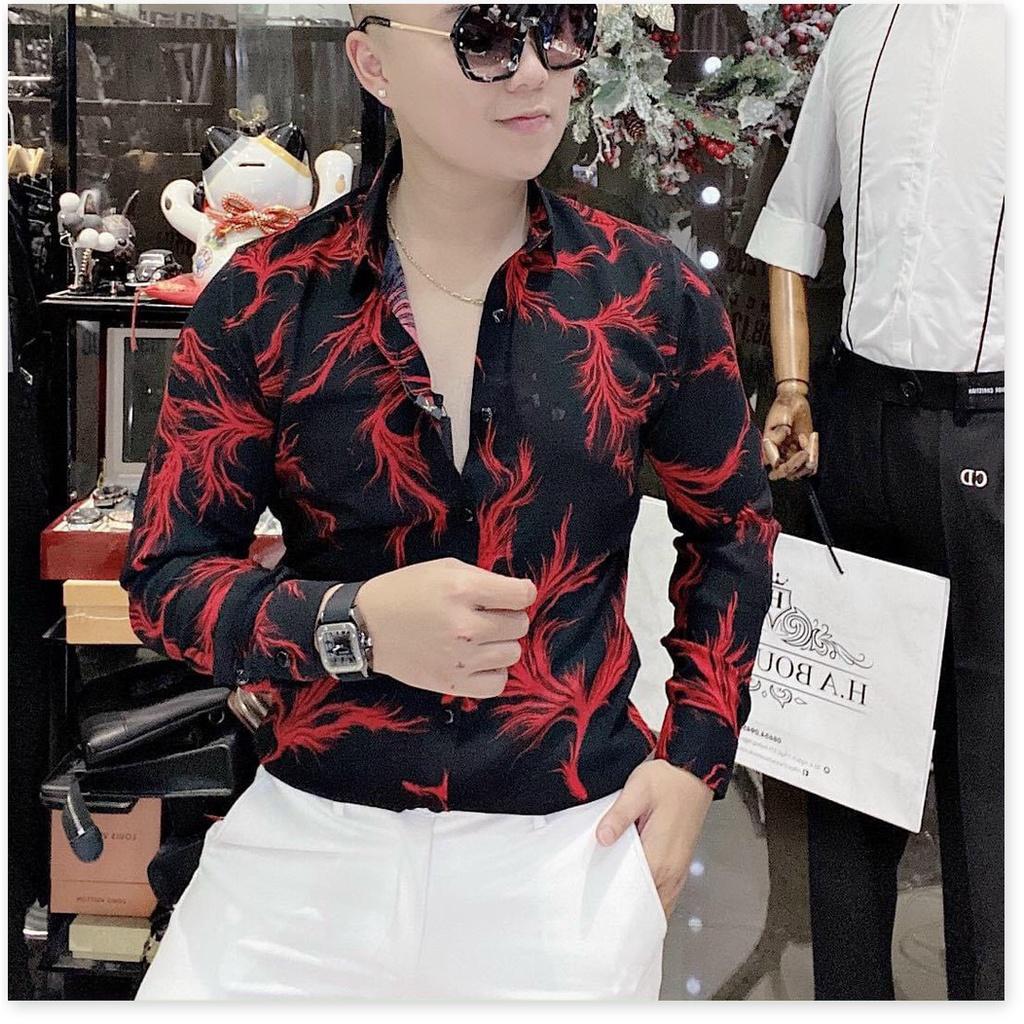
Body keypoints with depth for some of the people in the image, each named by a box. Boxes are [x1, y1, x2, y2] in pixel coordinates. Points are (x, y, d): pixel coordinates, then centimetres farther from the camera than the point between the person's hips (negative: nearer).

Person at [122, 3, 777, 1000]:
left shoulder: (653, 294, -2)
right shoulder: (262, 301, -5)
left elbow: (730, 534, 12)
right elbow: (165, 575, -2)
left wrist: (696, 756, 4)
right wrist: (352, 625, -20)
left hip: (572, 844, 1)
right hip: (307, 838, 0)